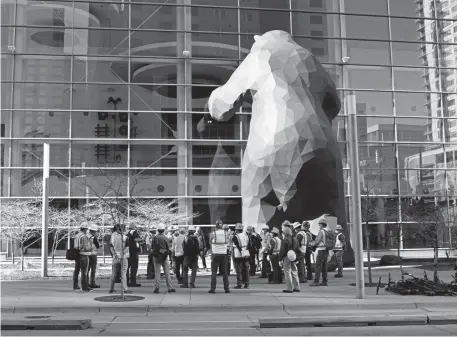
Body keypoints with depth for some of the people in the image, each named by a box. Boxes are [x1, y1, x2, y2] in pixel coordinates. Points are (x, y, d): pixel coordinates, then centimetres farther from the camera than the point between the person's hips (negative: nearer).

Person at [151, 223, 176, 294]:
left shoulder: (155, 238, -4)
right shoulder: (166, 238, -5)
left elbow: (152, 247, -3)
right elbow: (168, 248, -1)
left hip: (156, 257, 1)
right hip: (165, 257, 0)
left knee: (157, 273, 4)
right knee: (167, 273, 4)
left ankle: (157, 288, 1)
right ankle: (170, 288, 6)